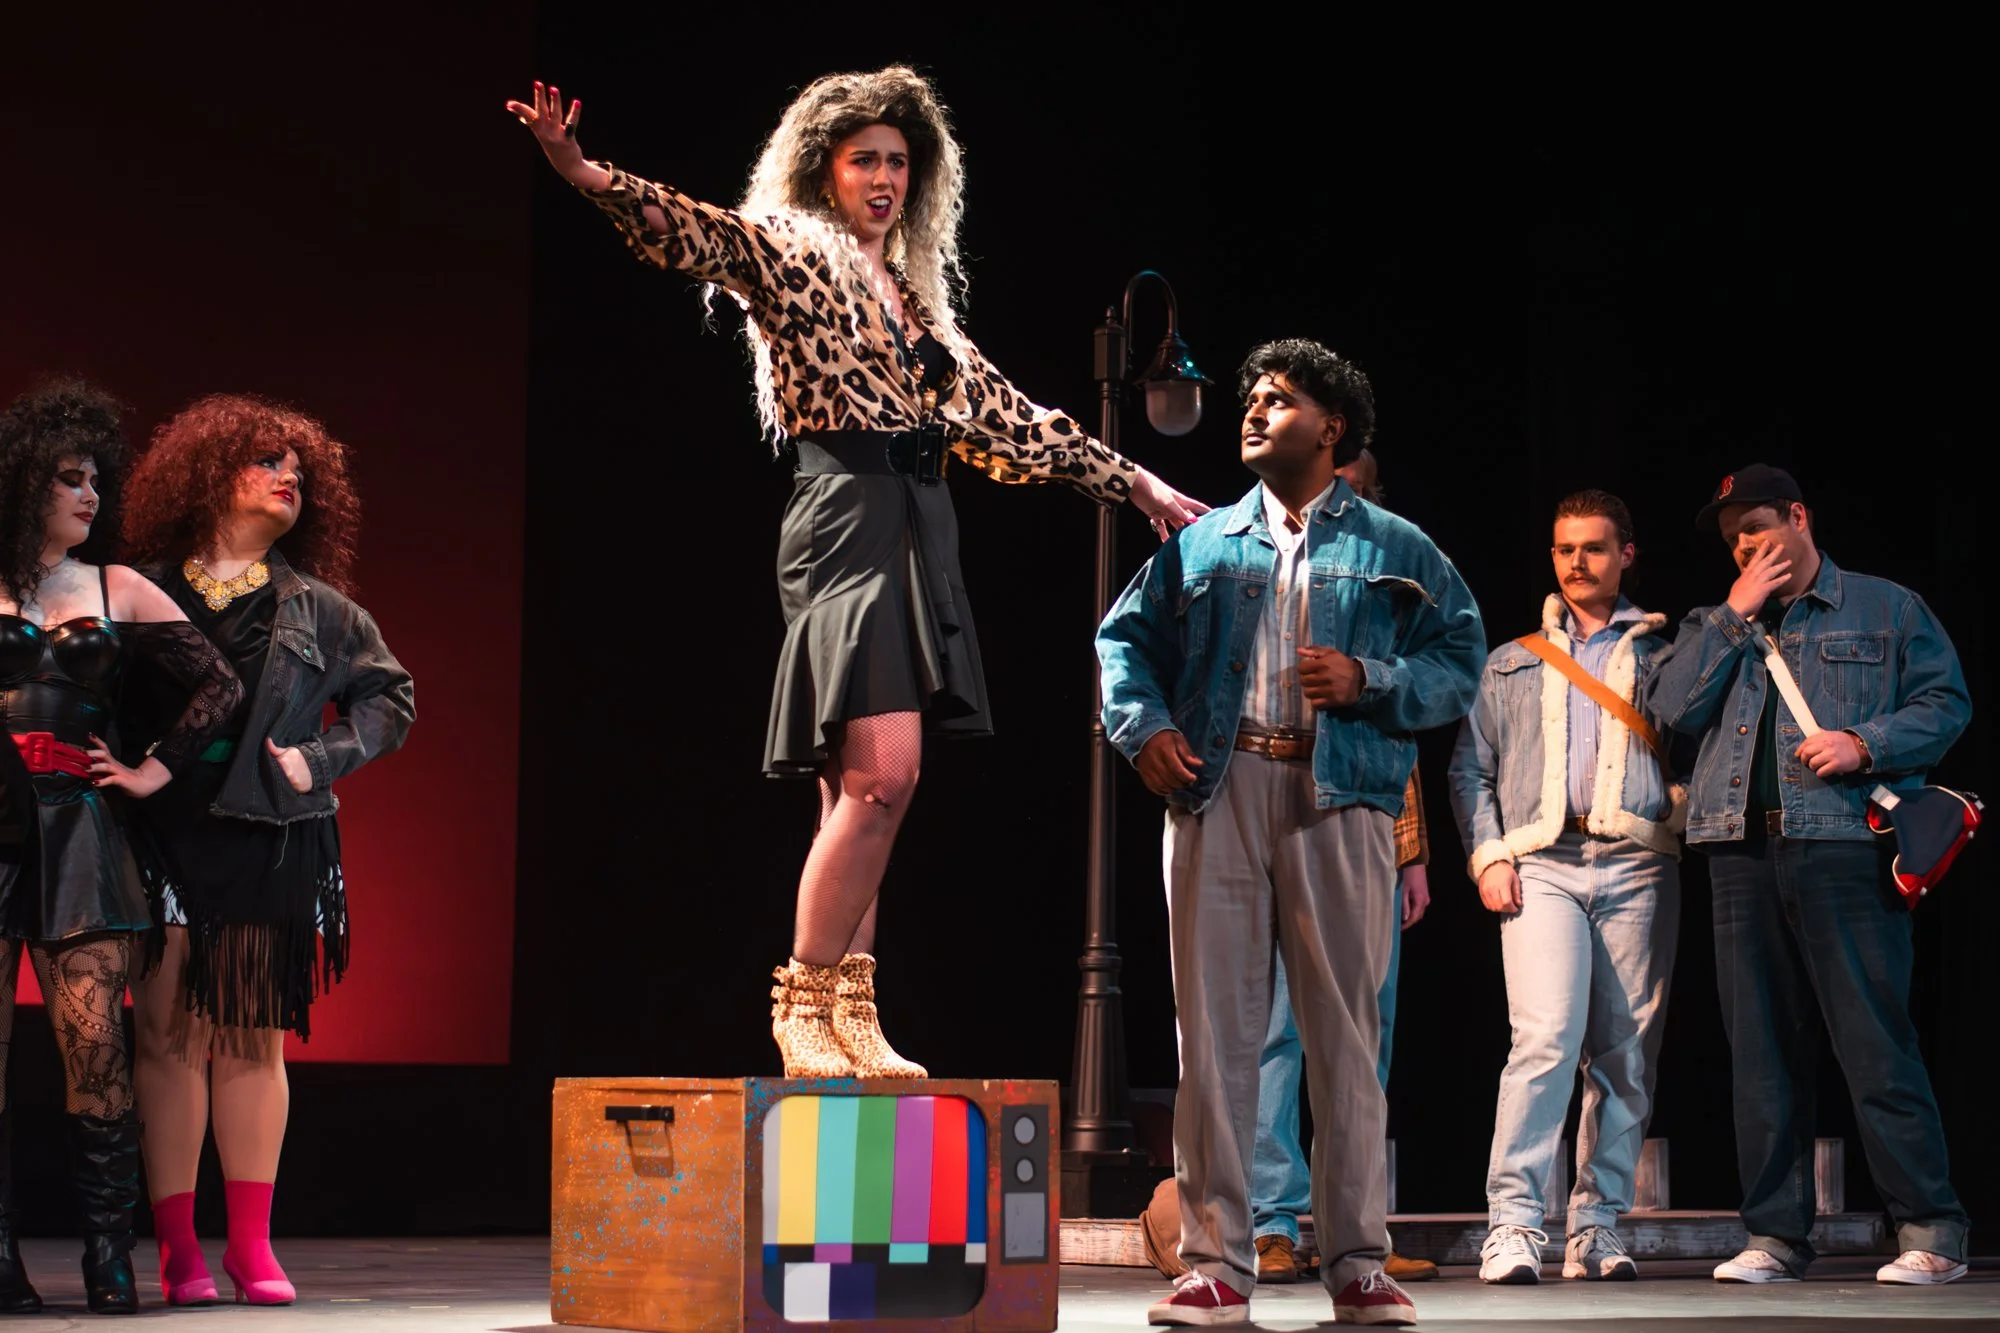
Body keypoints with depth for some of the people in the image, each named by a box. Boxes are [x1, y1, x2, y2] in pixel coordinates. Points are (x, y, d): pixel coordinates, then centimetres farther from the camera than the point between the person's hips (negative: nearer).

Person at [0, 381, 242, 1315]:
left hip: (77, 835, 1)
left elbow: (218, 687, 17)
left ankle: (108, 1255, -3)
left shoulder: (117, 593, 13)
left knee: (96, 1044, -7)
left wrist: (156, 771, 10)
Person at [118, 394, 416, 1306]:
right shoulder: (145, 592, 6)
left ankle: (252, 1246, 7)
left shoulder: (317, 610, 12)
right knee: (170, 1037, -4)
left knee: (253, 1043, 3)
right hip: (160, 840, -2)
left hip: (270, 844, 2)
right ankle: (179, 1250, -1)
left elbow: (389, 698, 17)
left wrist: (320, 759, 5)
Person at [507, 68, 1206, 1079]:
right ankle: (805, 1002, -11)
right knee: (881, 772, -18)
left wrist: (1135, 484, 31)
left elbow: (1004, 416, 28)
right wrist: (592, 179, -36)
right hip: (846, 515, -7)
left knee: (863, 789, 3)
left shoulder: (914, 296, 23)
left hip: (919, 533, 7)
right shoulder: (790, 255, 3)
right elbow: (699, 234, -16)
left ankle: (847, 1021, 2)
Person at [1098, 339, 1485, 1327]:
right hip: (1215, 798, 2)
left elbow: (1461, 663, 7)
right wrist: (1142, 725, 1)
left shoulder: (1395, 551, 13)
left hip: (1338, 801, -2)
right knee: (1214, 1030, -2)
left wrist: (1370, 680, -9)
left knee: (1346, 1033, -2)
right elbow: (1127, 637, 19)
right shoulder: (1202, 542, 19)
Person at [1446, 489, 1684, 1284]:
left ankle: (1598, 1227, 6)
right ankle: (1514, 1225, -18)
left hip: (1637, 867, 1)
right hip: (1541, 865, -1)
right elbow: (1469, 768, 17)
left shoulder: (1663, 655, 18)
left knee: (1625, 1056, -1)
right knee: (1546, 1038, -17)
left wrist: (1683, 810, -10)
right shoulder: (1510, 665, 21)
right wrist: (1486, 855, 3)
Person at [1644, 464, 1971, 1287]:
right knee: (1763, 1051, 4)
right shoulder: (1715, 626, 22)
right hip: (1743, 850, 4)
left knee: (1875, 1041, -10)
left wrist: (1865, 744, -10)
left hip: (1844, 844, -4)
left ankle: (1930, 1230, -8)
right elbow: (1672, 708, 6)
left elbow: (1947, 703, 5)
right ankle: (1775, 1234, 8)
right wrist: (1737, 616, 3)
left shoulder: (1887, 610, 12)